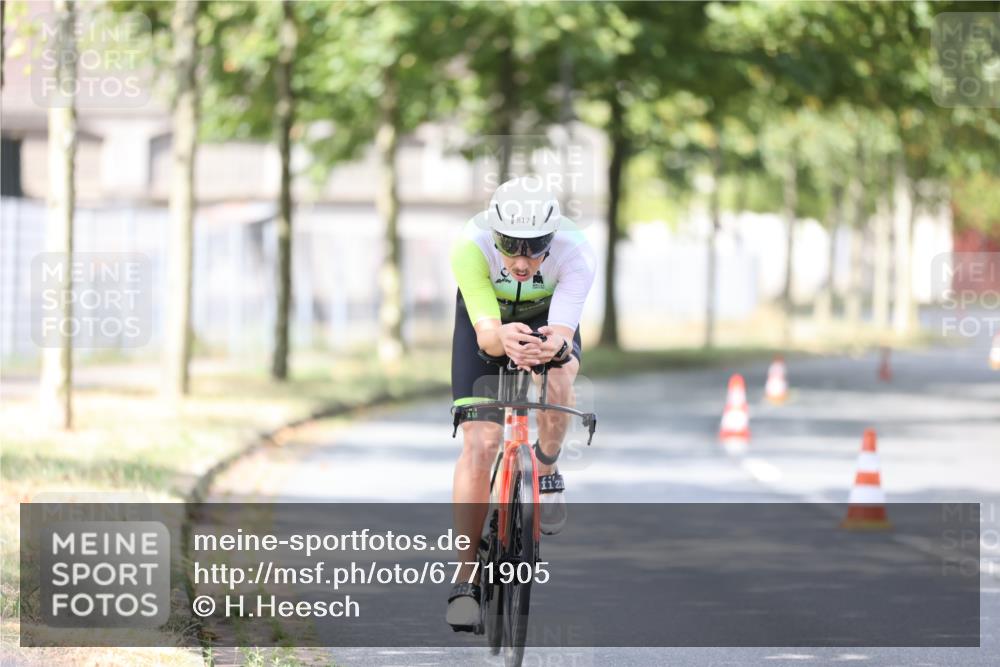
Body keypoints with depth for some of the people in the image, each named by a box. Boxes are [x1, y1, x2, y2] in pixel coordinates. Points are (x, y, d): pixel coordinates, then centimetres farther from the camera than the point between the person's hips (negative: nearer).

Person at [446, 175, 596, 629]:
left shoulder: (575, 254, -37)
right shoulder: (470, 248, -38)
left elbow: (562, 335, -44)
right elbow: (485, 333, -44)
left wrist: (553, 346, -68)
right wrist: (503, 339, -68)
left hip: (548, 319, 0)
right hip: (487, 322, 0)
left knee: (559, 380, -33)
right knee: (479, 442, -14)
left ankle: (546, 470, -2)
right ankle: (465, 578, -7)